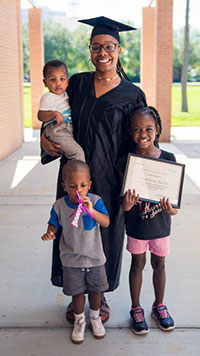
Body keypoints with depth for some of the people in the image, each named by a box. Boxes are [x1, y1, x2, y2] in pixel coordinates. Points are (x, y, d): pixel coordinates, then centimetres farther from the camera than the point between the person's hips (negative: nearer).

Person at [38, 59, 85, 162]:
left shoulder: (65, 95, 18)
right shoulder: (48, 97, -7)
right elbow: (40, 116, -16)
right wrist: (54, 114, -30)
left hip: (69, 129, 9)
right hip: (56, 130, -9)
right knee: (77, 153, -20)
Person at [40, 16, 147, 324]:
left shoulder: (133, 95, -3)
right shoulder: (77, 83, 3)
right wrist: (45, 137, -8)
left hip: (108, 181, -2)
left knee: (106, 236, 11)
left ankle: (101, 296, 34)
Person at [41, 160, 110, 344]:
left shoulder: (95, 201, -17)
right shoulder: (59, 206, -14)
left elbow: (106, 223, -25)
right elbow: (54, 224, 0)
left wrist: (91, 210, -41)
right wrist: (50, 233, -22)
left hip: (95, 257, 0)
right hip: (71, 259, 0)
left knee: (96, 289, 18)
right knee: (77, 292, 15)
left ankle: (95, 317, 45)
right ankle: (79, 320, 41)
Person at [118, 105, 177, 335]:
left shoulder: (168, 159, -11)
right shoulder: (126, 162, -12)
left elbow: (173, 198, -8)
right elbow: (125, 206, -11)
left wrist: (170, 208, -30)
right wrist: (127, 202, -33)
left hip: (160, 224, 1)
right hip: (136, 225, -1)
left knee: (159, 265, 17)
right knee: (137, 265, 14)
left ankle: (159, 305, 40)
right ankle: (136, 309, 34)